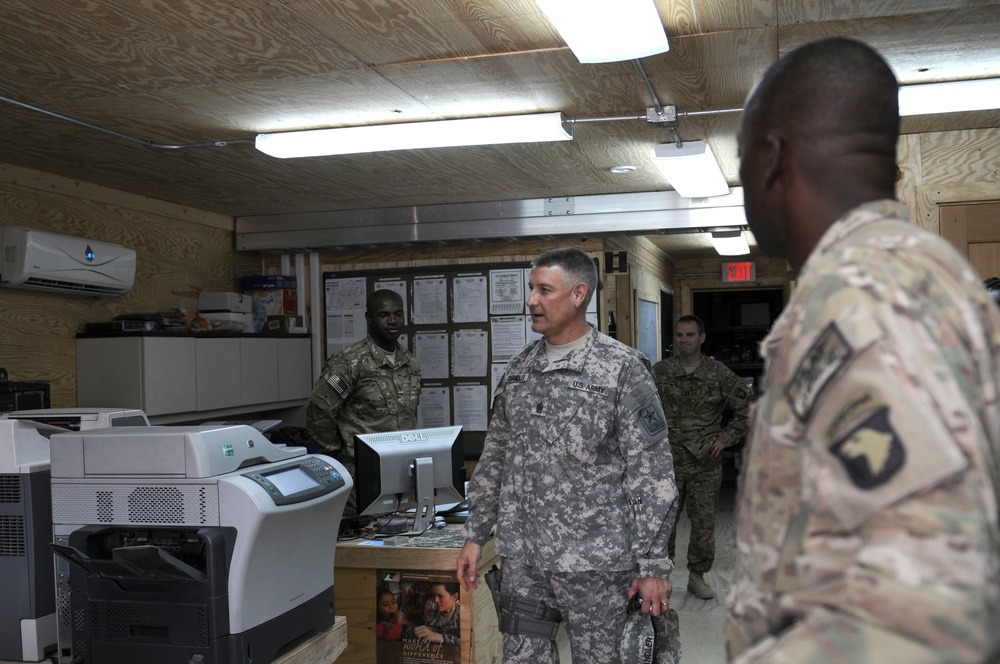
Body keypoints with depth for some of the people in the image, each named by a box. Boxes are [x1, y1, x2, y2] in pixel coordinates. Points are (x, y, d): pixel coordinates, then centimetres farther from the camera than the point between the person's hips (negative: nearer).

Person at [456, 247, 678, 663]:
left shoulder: (623, 370, -10)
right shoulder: (519, 369, 8)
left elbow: (651, 476, -11)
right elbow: (494, 458, 15)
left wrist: (653, 565, -12)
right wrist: (475, 535, 12)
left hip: (594, 564, -5)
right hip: (521, 559, 5)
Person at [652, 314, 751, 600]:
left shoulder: (719, 373, 0)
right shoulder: (659, 372, 3)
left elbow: (746, 407, 7)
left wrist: (726, 438, 1)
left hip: (706, 462, 0)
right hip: (668, 461, 0)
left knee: (704, 523, 7)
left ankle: (697, 576, 22)